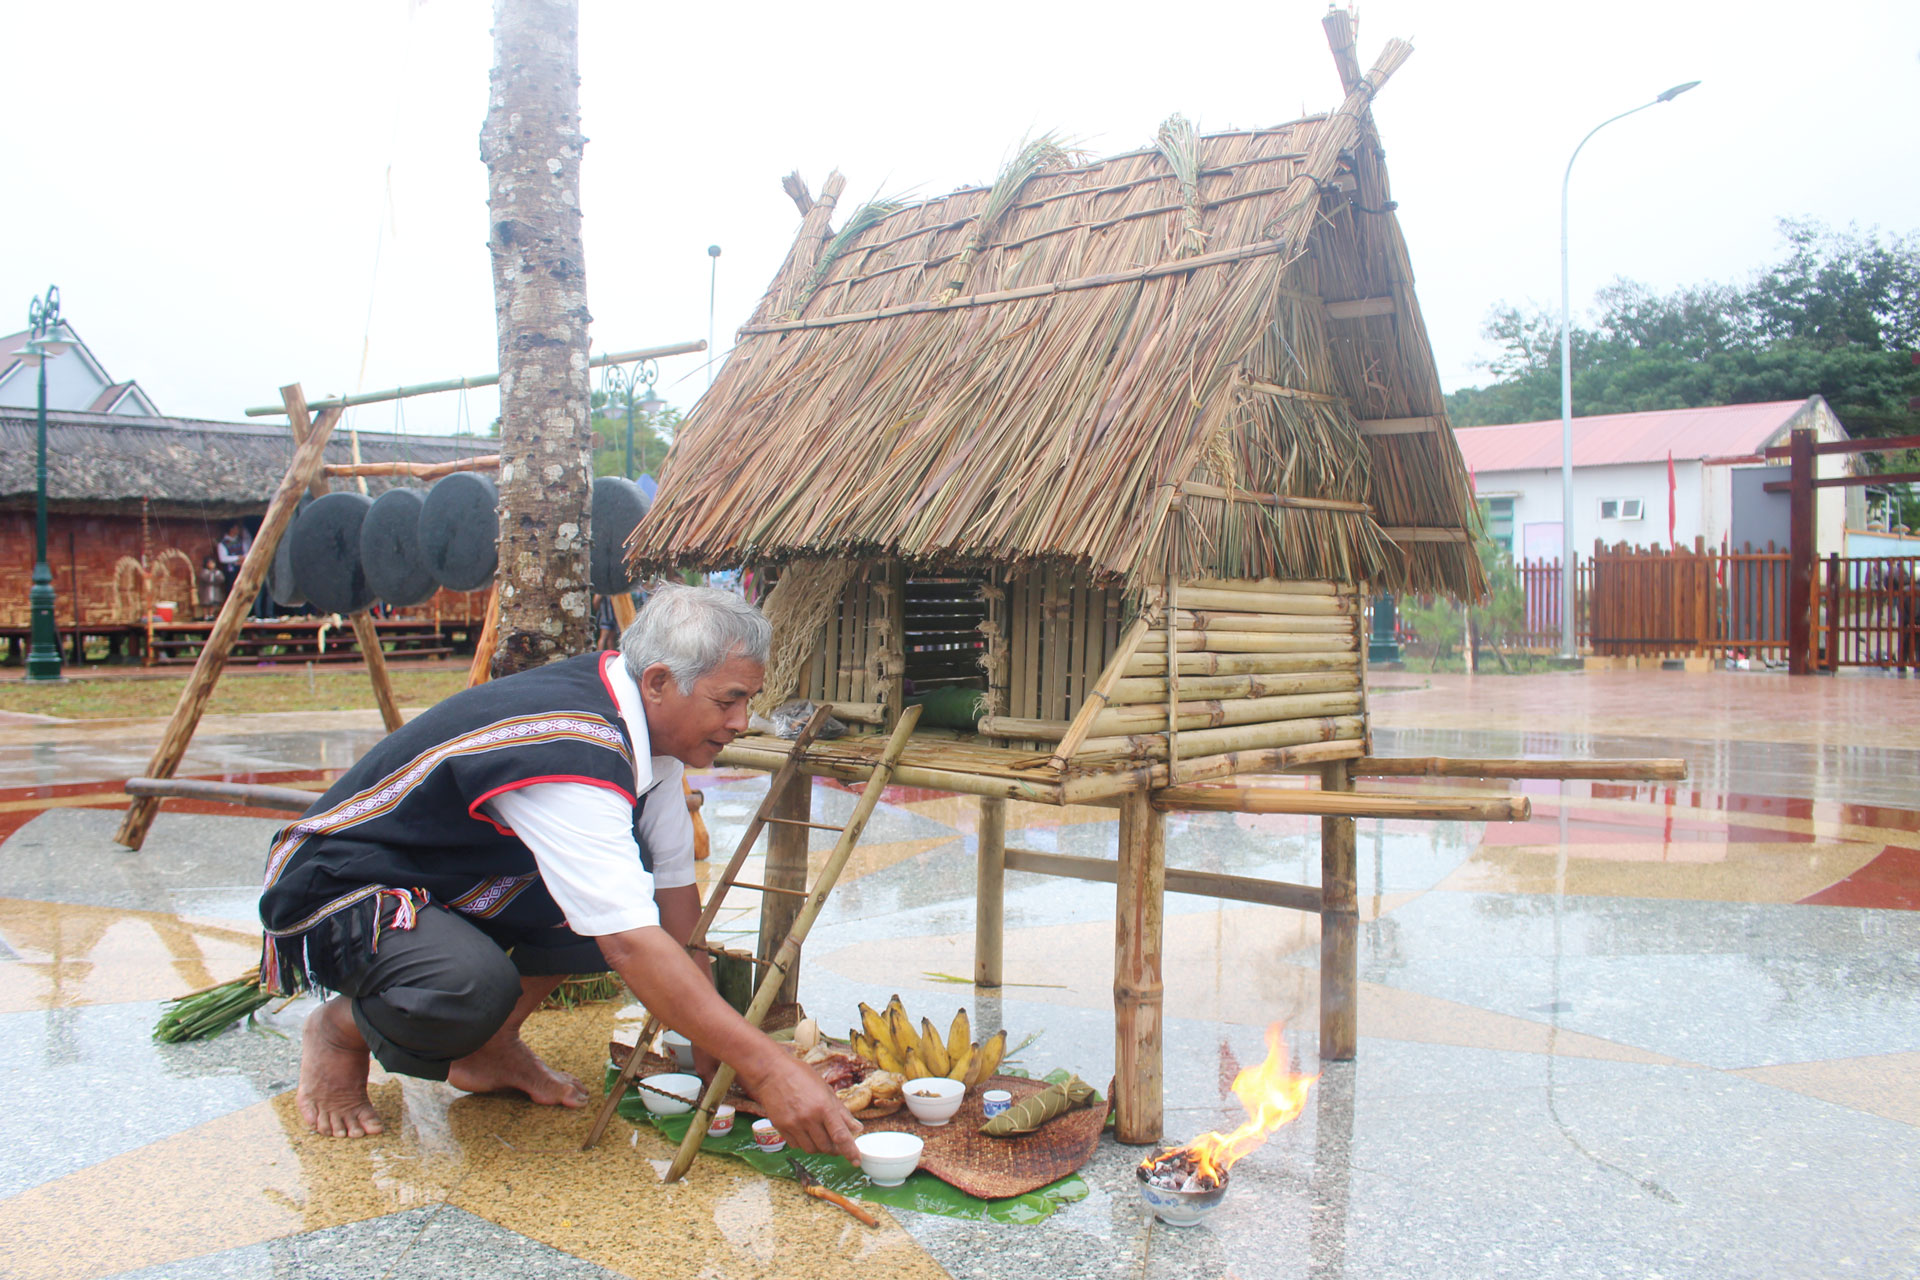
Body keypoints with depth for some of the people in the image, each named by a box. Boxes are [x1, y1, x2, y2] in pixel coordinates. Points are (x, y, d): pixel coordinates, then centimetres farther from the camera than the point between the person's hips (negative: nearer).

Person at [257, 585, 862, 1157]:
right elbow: (633, 946, -39)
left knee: (625, 877, -11)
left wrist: (712, 1046, -1)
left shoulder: (644, 720, -6)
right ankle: (342, 1029, -2)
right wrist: (765, 1066, -37)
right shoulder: (569, 755, -34)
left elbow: (674, 885, 0)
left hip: (463, 883, 8)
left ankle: (491, 1045, 6)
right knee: (471, 989, -36)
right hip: (339, 889, -8)